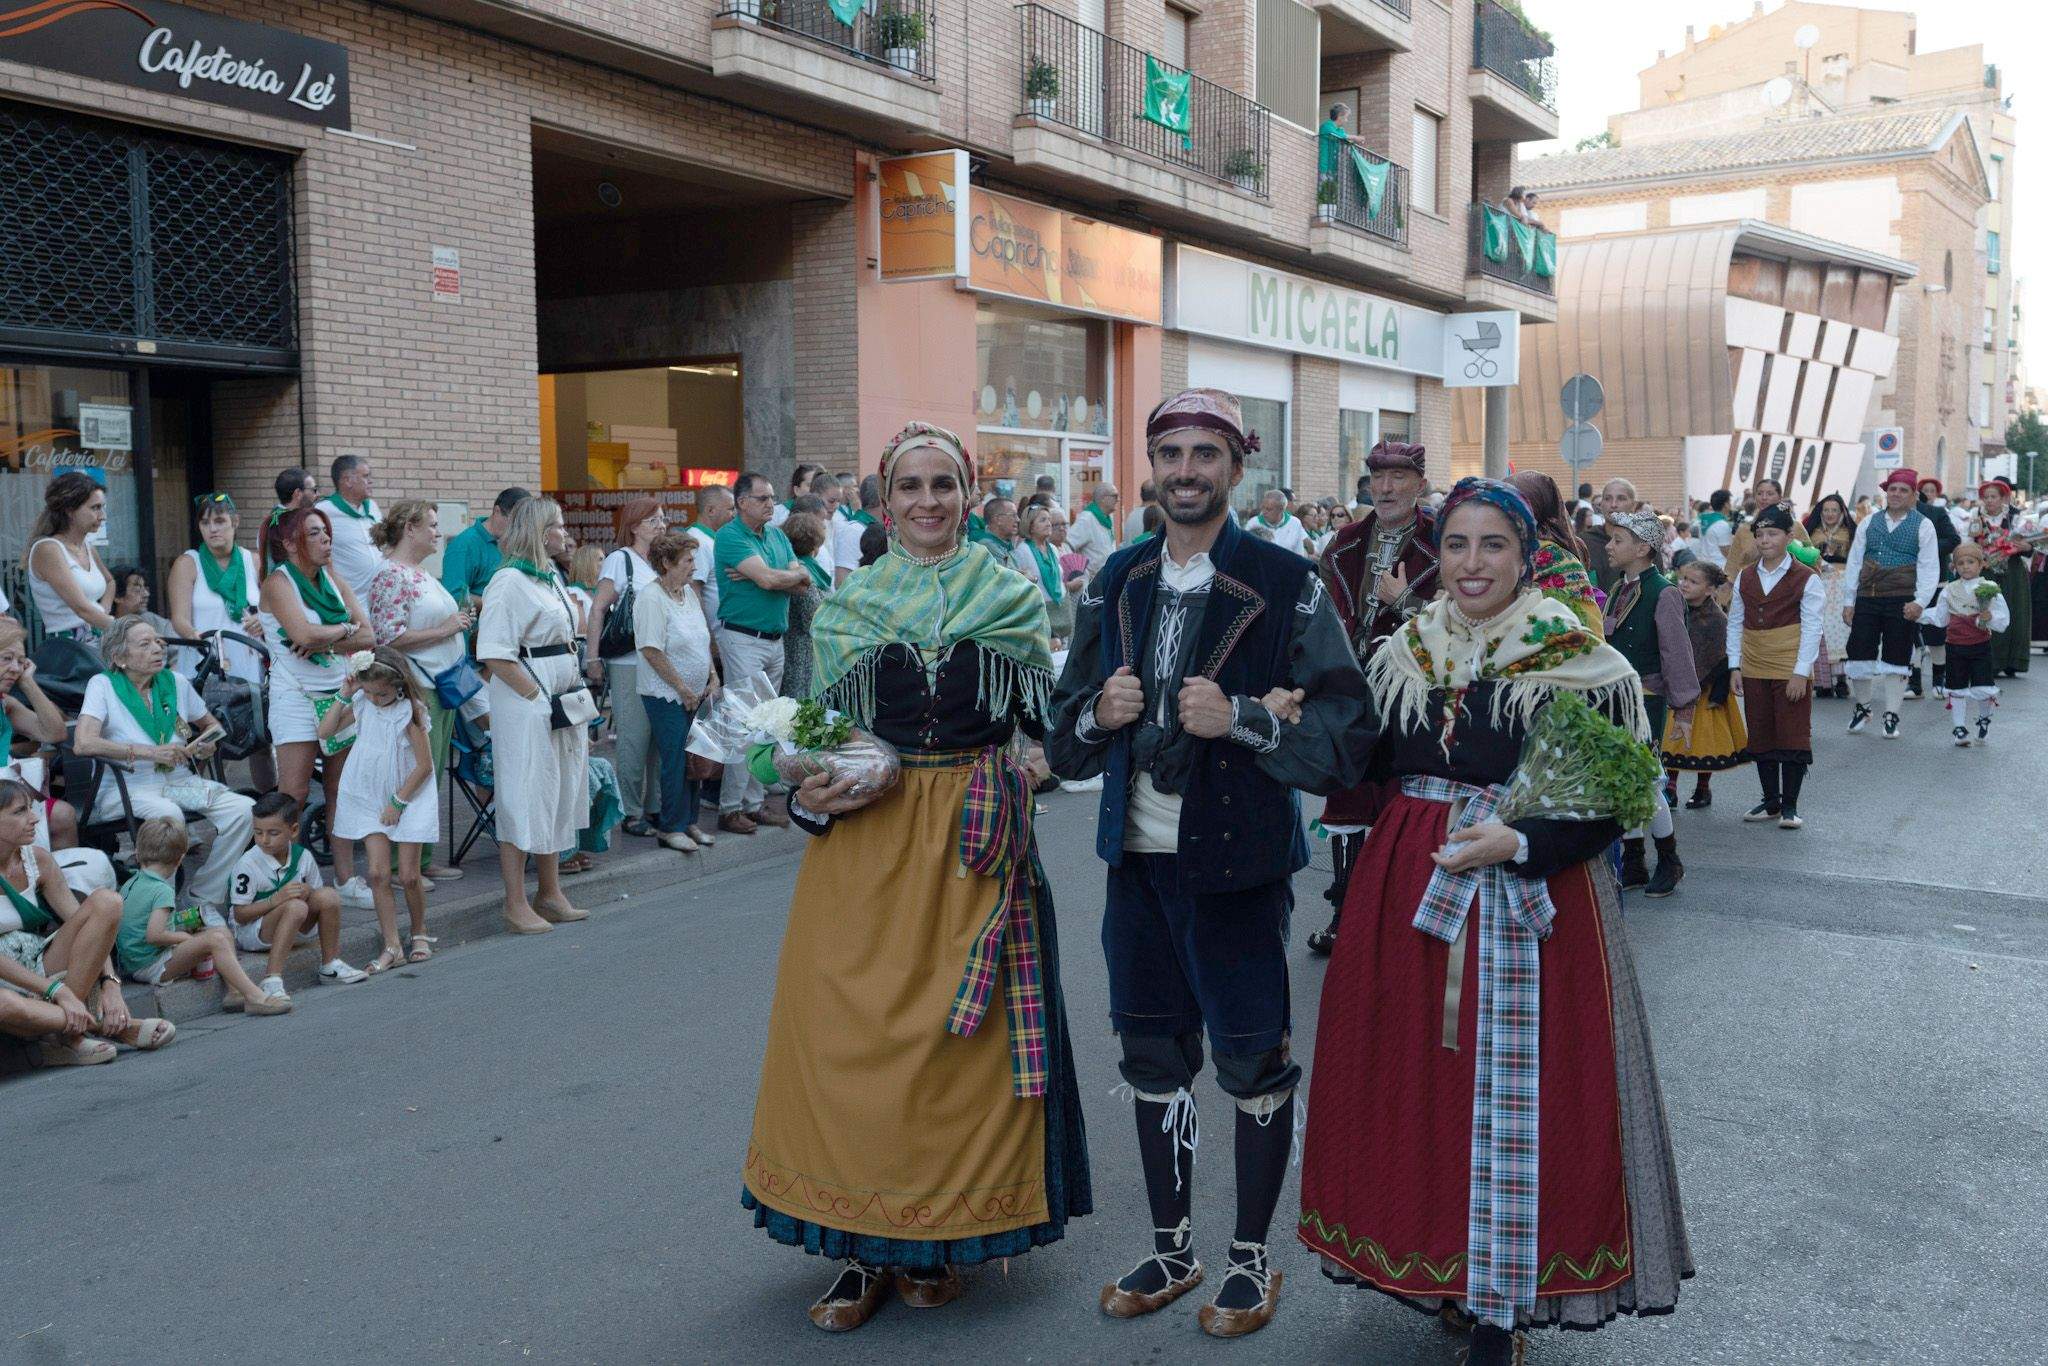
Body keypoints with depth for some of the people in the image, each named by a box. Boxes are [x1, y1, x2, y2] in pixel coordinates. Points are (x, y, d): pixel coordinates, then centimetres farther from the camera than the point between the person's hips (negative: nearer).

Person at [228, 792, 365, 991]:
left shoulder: (303, 857, -4)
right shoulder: (247, 864, -18)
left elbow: (314, 898, 9)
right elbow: (239, 915, -17)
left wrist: (308, 893, -16)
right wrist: (276, 900, -30)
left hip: (295, 928, 5)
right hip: (249, 931, -5)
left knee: (328, 895, -19)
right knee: (296, 907, -34)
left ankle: (330, 965, -5)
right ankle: (272, 980, -39)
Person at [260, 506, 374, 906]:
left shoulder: (335, 584, 11)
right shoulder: (278, 582, -6)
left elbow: (368, 637, 1)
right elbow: (304, 634, -22)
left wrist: (325, 643, -14)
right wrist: (345, 629, -6)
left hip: (339, 693, 6)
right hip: (297, 696, -6)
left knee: (342, 791, 8)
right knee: (293, 795, -8)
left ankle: (346, 879, 14)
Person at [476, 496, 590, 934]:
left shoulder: (551, 578, 15)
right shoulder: (509, 582, -13)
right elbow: (493, 653, -19)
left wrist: (576, 697, 12)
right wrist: (538, 696, -18)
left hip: (562, 704, 9)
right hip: (525, 706, -9)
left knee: (559, 798, 14)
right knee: (523, 802, -3)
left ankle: (550, 895, 25)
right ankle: (516, 905, 4)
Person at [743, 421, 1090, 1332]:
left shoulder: (1013, 598, 5)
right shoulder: (846, 606, 8)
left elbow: (1042, 720, 7)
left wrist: (1023, 774, -12)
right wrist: (810, 795, -9)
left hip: (977, 840, -1)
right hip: (868, 836, 1)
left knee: (964, 1034, 3)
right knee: (853, 1031, 0)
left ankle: (937, 1235, 22)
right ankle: (862, 1246, 15)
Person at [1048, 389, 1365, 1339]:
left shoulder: (1286, 584, -6)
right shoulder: (1115, 584, 9)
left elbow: (1342, 733, -11)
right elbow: (1064, 739, 15)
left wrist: (1240, 716, -22)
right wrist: (1100, 713, -7)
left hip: (1238, 860, -5)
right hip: (1139, 854, 5)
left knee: (1252, 1062, 5)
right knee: (1152, 1055, 14)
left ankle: (1251, 1259, 24)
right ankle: (1171, 1247, 32)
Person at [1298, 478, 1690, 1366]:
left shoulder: (1580, 665, -7)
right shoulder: (1402, 655, 8)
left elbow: (1612, 803, -8)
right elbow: (1361, 769, 12)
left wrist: (1519, 843, -22)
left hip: (1531, 896, -5)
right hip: (1406, 889, 5)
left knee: (1514, 1091, 0)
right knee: (1413, 1082, 11)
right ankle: (1436, 1270, 30)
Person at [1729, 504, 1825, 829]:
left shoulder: (1806, 579, -5)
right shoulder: (1745, 578, 8)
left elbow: (1811, 628, -8)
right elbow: (1735, 624, 10)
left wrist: (1801, 672, -14)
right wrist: (1735, 667, 4)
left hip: (1791, 673, -5)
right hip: (1754, 671, 5)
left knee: (1793, 738, -1)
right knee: (1761, 738, 10)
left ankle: (1790, 806, 8)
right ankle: (1770, 802, 21)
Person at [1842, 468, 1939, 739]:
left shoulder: (1923, 525, 2)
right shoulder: (1868, 523, 10)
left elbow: (1929, 568, -3)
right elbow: (1853, 563, 11)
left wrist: (1920, 602, -14)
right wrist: (1848, 601, 6)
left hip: (1901, 602, -3)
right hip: (1867, 599, 3)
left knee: (1896, 660, 4)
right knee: (1859, 654, 3)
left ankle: (1891, 716, 12)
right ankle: (1861, 708, 22)